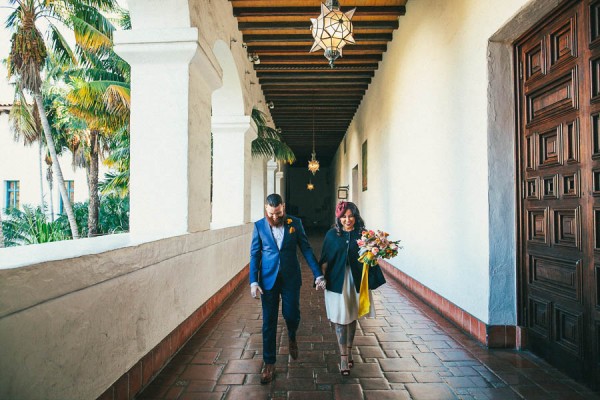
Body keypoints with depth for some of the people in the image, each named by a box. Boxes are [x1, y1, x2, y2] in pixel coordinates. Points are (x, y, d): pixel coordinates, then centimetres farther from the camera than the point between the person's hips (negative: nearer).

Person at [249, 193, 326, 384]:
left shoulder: (295, 223, -3)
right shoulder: (259, 226, -2)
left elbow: (306, 249, -1)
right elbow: (255, 255, 0)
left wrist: (318, 274, -7)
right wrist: (253, 281, -8)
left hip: (290, 278, 0)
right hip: (268, 279, 0)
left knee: (292, 315, 5)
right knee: (269, 322, 6)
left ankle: (292, 337, 42)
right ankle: (269, 363, 24)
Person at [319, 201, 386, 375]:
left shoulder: (362, 234, -3)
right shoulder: (332, 235, -4)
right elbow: (325, 259, 1)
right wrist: (322, 277, -5)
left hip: (356, 281, 2)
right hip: (337, 281, -1)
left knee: (352, 317, 16)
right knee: (340, 319, 3)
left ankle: (349, 352, 36)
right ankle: (343, 357, 16)